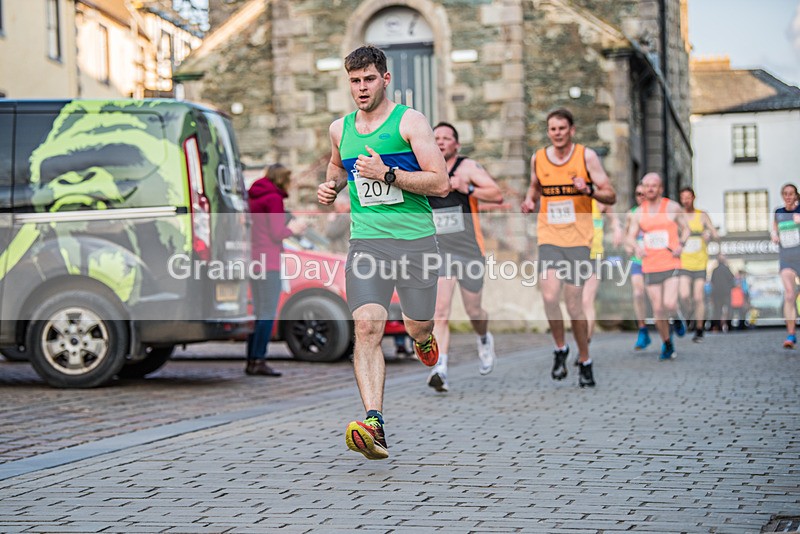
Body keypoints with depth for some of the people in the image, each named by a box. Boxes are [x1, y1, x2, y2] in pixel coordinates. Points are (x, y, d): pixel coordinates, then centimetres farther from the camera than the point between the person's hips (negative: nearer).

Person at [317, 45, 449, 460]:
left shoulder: (410, 121, -2)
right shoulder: (340, 129, 12)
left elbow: (440, 183, -9)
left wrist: (387, 174, -18)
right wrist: (332, 185, 12)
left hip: (416, 239, -2)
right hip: (366, 241, 2)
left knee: (418, 328, 8)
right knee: (367, 328, -18)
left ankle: (423, 337, 49)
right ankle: (374, 425, -24)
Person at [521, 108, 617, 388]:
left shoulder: (586, 156, -3)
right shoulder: (538, 158, 5)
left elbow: (611, 196, -2)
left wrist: (589, 189, -22)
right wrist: (529, 202, 2)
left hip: (578, 239, -2)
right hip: (549, 238, 2)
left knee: (574, 304, -2)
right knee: (549, 297, -16)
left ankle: (584, 361, 18)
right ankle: (560, 349, 9)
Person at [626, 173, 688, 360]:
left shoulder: (672, 207, 2)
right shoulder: (639, 213, 8)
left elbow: (685, 229, 11)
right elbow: (630, 237, 7)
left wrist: (681, 244, -8)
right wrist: (637, 247, -16)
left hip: (672, 265, -2)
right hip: (650, 267, 2)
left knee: (670, 304, -20)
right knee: (658, 310, 2)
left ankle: (676, 317, 15)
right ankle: (667, 344, 20)